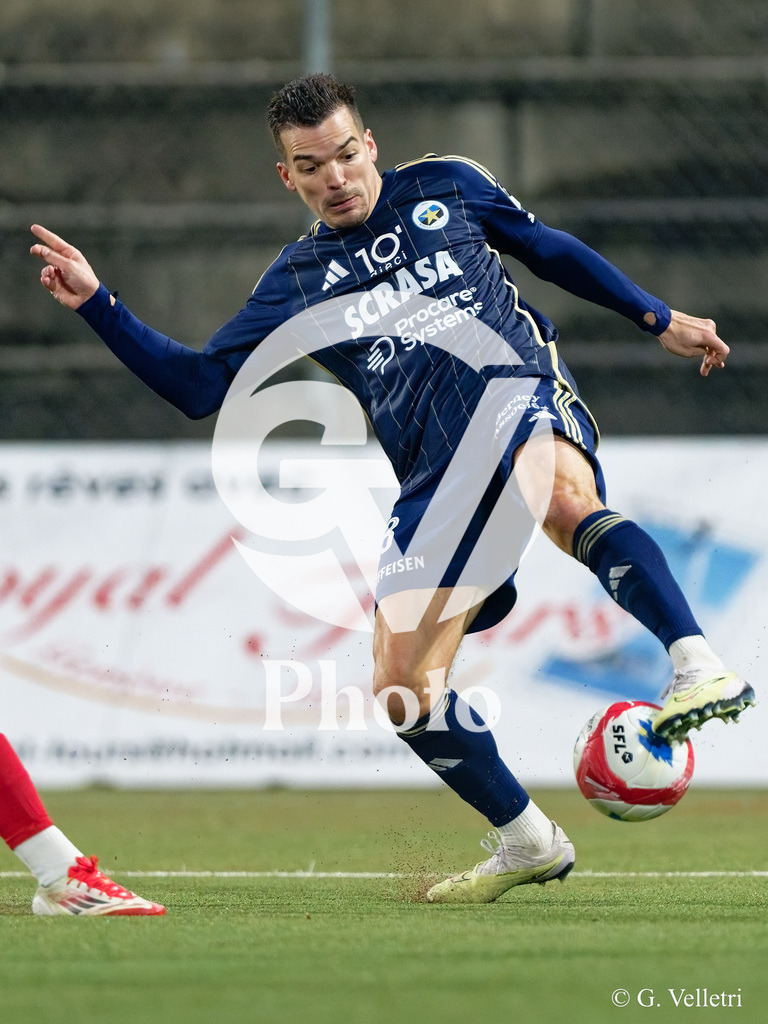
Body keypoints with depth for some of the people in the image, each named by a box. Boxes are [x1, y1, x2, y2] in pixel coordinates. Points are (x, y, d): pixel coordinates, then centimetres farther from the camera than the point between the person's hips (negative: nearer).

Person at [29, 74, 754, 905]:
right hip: (436, 484, 4)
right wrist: (95, 304, 4)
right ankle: (526, 844, 15)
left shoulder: (446, 188, 14)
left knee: (564, 499, -41)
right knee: (403, 689, -4)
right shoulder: (298, 284, 15)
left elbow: (547, 249, 26)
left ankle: (699, 670, -49)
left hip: (521, 399, -4)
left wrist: (657, 318, 25)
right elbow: (197, 384, 12)